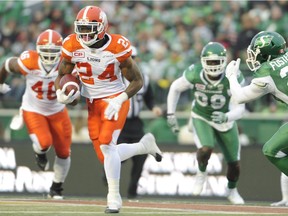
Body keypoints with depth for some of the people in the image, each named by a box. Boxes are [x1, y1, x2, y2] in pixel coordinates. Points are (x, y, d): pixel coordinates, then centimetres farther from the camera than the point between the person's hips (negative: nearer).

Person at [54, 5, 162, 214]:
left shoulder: (117, 48, -19)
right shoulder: (73, 47, -9)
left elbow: (137, 80, -11)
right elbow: (61, 74, 5)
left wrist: (119, 101, -24)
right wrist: (60, 93, -18)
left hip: (115, 100, -5)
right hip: (93, 103, 5)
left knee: (107, 145, -23)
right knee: (106, 157, 6)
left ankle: (114, 198, -13)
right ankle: (145, 145, 34)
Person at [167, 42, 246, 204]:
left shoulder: (233, 78, -30)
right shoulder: (194, 74, -26)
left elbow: (239, 108, -31)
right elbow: (175, 88, -6)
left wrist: (226, 117, -51)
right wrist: (171, 115, -6)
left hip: (225, 120, 1)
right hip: (201, 118, -1)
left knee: (234, 164, 7)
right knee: (206, 149, -29)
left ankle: (232, 190, 40)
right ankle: (201, 173, 6)